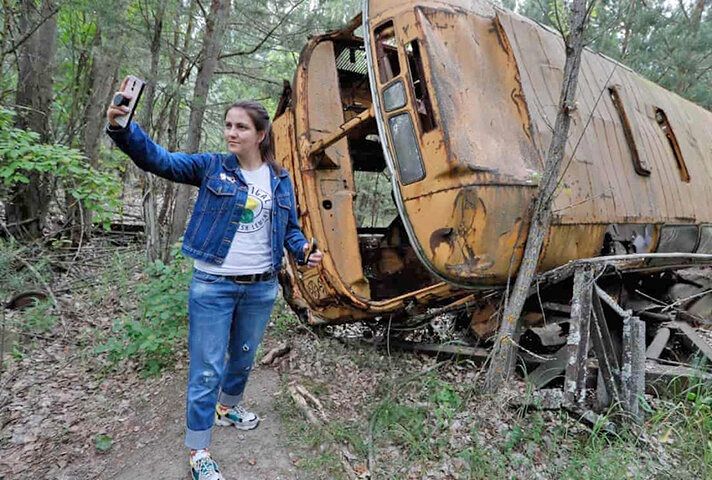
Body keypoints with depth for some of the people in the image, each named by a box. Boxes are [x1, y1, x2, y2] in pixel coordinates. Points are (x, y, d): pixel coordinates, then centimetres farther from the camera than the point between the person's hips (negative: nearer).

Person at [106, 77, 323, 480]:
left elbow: (290, 228, 11)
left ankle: (228, 407, 51)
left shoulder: (280, 179, 4)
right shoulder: (211, 167, -4)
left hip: (261, 287, 4)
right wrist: (122, 128, -31)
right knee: (207, 369, 4)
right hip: (213, 285, -3)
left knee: (243, 358, 23)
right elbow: (159, 159, -14)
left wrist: (304, 250, -9)